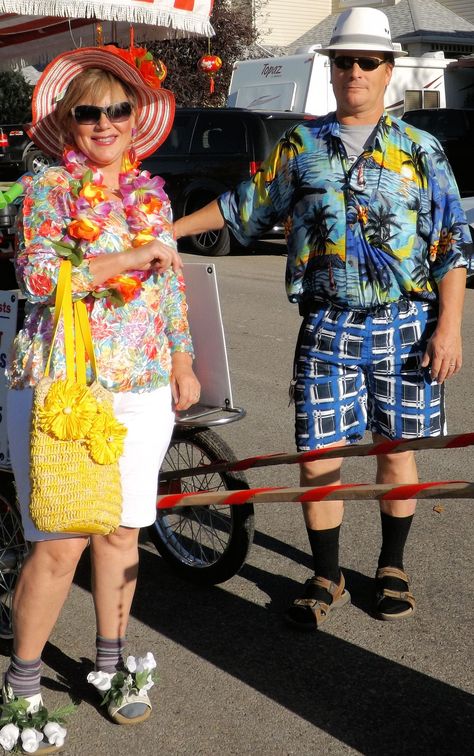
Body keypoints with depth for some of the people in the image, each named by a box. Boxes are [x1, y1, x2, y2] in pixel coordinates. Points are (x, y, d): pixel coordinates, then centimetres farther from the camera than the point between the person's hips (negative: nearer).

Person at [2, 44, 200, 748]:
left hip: (142, 387, 5)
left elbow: (172, 285, 19)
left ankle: (110, 661, 28)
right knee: (59, 542, -6)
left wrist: (183, 365, 15)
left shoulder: (151, 190, 14)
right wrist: (131, 255, -18)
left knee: (122, 529, 10)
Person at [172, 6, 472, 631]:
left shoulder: (421, 150, 3)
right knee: (319, 455, 0)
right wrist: (167, 230, 15)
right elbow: (246, 207, 17)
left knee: (398, 448, 8)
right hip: (328, 327, 1)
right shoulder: (302, 145, 7)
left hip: (406, 326, 0)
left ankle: (392, 568, 28)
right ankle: (327, 580, 17)